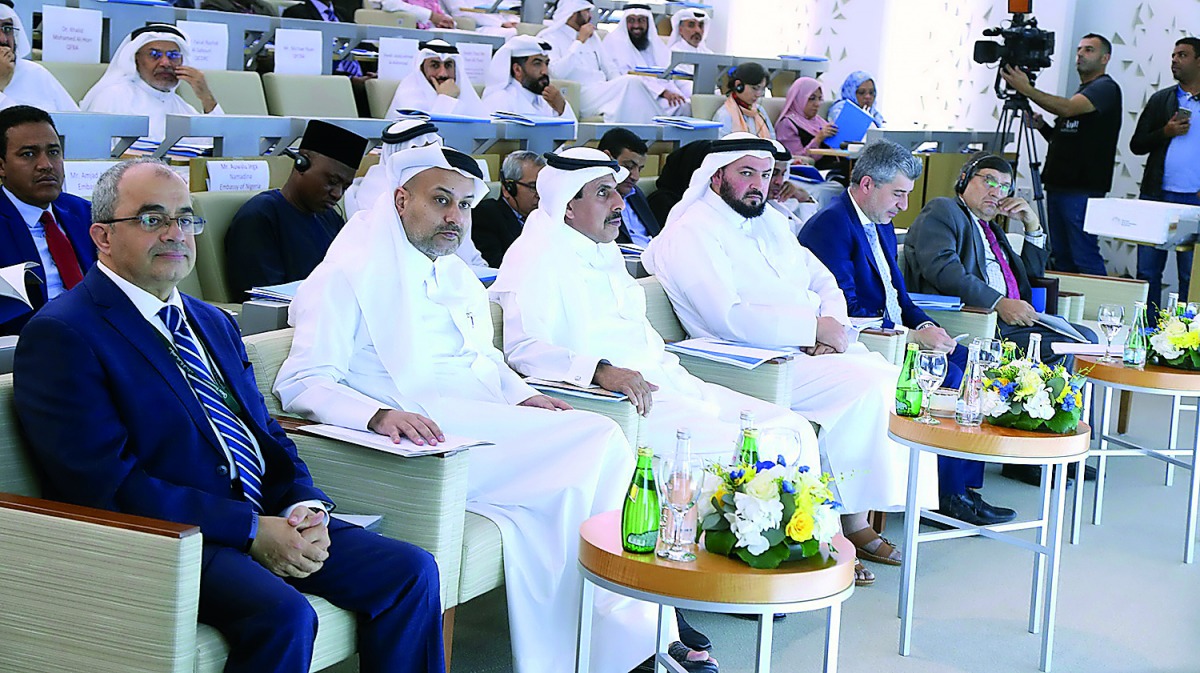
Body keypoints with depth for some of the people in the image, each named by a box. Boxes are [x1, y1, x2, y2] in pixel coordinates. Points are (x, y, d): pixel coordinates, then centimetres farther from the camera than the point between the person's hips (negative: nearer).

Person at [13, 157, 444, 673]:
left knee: (411, 572, -6)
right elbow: (106, 483, -16)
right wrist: (251, 531, -18)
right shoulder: (62, 334, -7)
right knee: (283, 613, -32)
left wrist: (305, 507, -4)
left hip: (268, 519, 8)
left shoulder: (214, 323, 21)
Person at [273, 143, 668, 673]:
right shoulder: (351, 274, 0)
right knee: (598, 442, -23)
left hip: (490, 426, 7)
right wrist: (379, 415, -28)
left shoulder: (458, 276, 26)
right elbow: (299, 385, -9)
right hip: (426, 440, -7)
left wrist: (520, 396, 8)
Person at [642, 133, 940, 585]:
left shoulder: (770, 222, 21)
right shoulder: (691, 233, -7)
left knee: (897, 376, -13)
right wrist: (814, 327, -16)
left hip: (815, 348, 9)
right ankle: (849, 521, -16)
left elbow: (824, 282, 21)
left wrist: (833, 324, -3)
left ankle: (857, 520, -8)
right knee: (869, 385, -25)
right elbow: (729, 318, -20)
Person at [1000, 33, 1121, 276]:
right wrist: (1042, 126, 7)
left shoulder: (1106, 88, -5)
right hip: (1057, 184, 9)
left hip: (1083, 189, -9)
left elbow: (1067, 109, -22)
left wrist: (1027, 90, -27)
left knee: (1084, 257, -12)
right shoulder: (1080, 92, 24)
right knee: (1060, 257, 8)